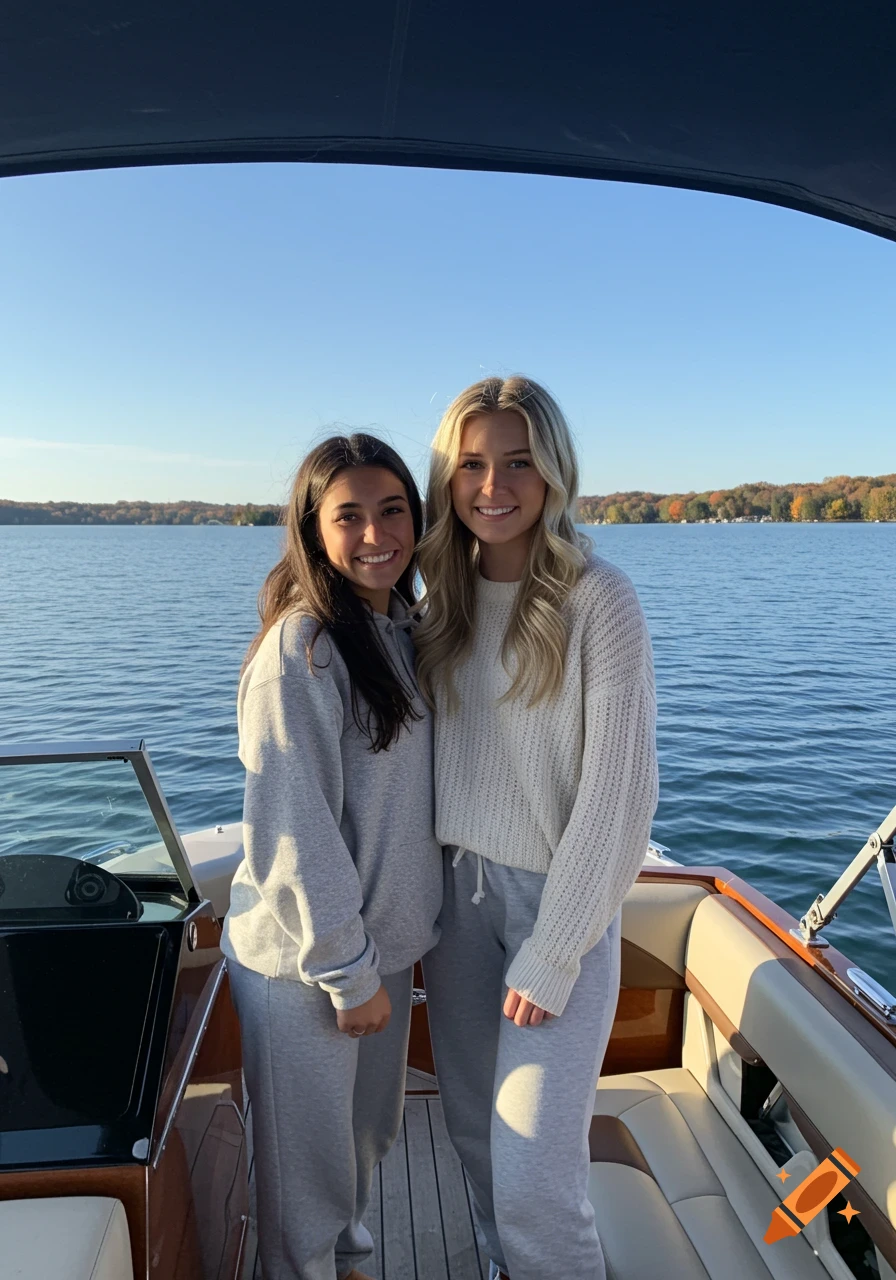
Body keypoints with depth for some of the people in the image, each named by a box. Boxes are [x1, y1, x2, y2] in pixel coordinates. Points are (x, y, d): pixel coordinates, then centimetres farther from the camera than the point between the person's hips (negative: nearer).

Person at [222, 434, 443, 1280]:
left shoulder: (399, 629, 3)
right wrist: (346, 972, -16)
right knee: (308, 1159, 15)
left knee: (369, 1135, 28)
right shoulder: (300, 651, -23)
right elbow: (291, 832, -23)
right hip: (305, 962, -8)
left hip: (383, 940, 8)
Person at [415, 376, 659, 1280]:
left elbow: (619, 790, -15)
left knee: (534, 1166, -1)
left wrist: (553, 955, -13)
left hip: (557, 896, -5)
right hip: (456, 890, 5)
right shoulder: (446, 601, 2)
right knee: (472, 1128, 19)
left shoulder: (599, 602, -15)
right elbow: (427, 756, 8)